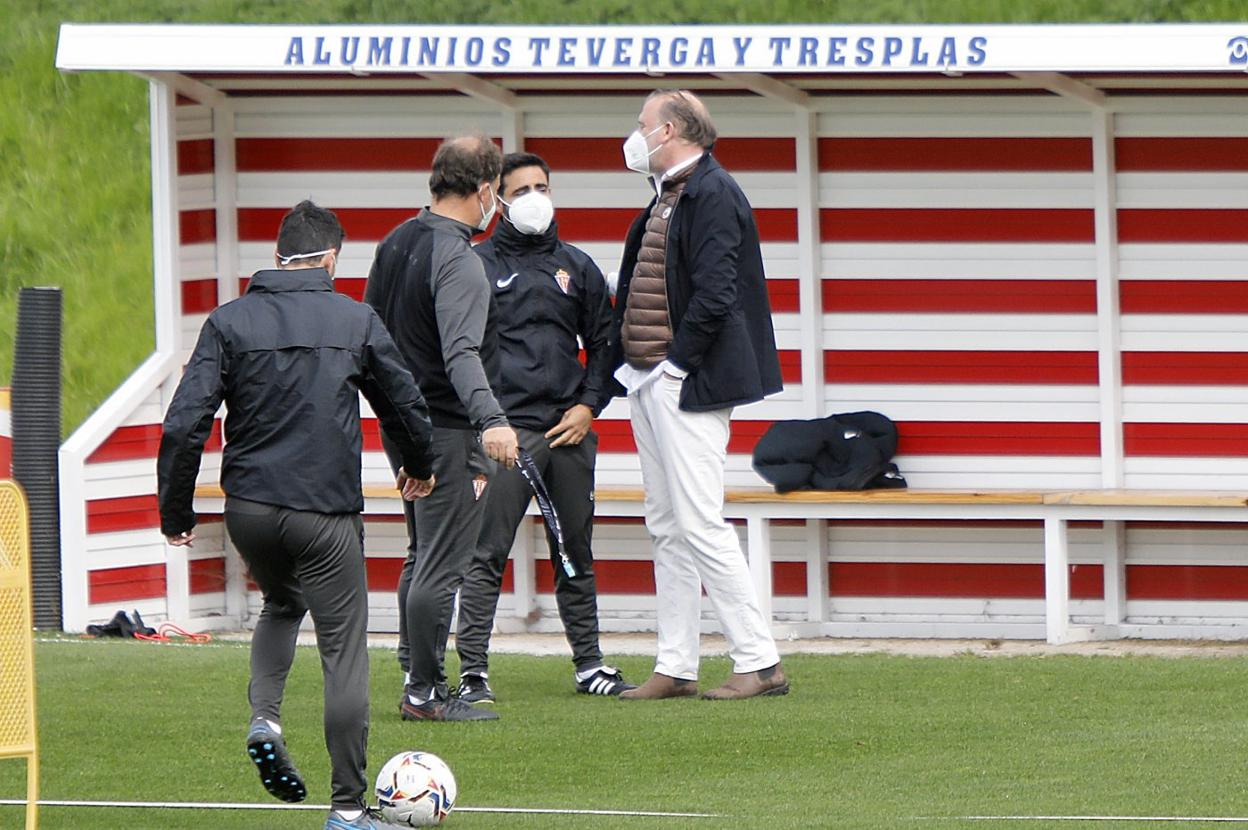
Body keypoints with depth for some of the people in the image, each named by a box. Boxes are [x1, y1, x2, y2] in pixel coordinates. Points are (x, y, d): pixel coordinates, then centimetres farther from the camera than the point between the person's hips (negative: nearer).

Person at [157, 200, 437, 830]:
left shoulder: (230, 323, 0)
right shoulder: (357, 322, 0)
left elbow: (184, 423, -7)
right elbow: (406, 406, 11)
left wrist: (176, 510, 4)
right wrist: (419, 468, 32)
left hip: (247, 508, 3)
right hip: (326, 512, -3)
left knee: (281, 605, 31)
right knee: (345, 653, 3)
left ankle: (264, 718, 7)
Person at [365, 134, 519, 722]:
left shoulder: (395, 243, 10)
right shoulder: (458, 261, -18)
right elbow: (461, 353, -31)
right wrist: (490, 420, -43)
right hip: (447, 429, -9)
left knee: (423, 556, 19)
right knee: (442, 564, -4)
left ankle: (413, 673, 23)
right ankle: (426, 692, -2)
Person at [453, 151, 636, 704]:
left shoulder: (577, 268, 15)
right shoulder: (477, 265, 3)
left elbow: (603, 344, 20)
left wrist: (588, 405, 5)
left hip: (570, 431, 4)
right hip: (505, 427, -4)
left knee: (575, 551, 10)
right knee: (486, 552, -10)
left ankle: (588, 663, 18)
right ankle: (473, 670, -10)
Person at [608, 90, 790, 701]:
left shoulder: (712, 195, -13)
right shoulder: (667, 199, 17)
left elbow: (714, 295, -21)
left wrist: (677, 364, -17)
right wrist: (626, 364, 13)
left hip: (688, 386, -10)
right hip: (648, 384, 10)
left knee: (699, 524, -11)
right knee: (667, 528, 9)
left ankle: (759, 663, -8)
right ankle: (675, 667, 12)